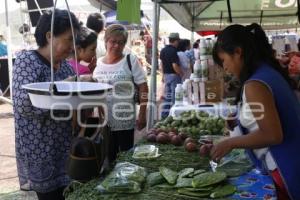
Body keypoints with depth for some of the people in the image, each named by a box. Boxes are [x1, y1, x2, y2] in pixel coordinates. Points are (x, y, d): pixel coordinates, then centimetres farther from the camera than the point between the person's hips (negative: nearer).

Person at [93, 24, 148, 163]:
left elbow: (143, 88, -8)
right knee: (109, 157, 16)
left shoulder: (130, 60, -6)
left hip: (125, 120, -3)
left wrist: (142, 115, -11)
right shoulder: (98, 63, 4)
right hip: (103, 121, 4)